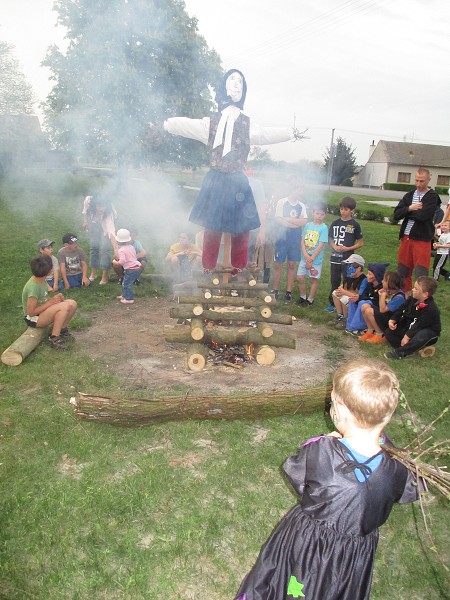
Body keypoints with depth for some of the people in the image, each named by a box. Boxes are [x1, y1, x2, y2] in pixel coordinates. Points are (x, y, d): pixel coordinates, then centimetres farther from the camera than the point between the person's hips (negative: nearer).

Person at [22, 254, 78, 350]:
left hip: (43, 311, 9)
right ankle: (54, 338, -20)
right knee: (64, 306, -29)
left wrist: (56, 298, -8)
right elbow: (31, 312, -25)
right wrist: (51, 301, -22)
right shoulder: (33, 286, -28)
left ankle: (62, 329, 11)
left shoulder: (41, 280, -2)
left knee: (72, 304, -4)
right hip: (34, 319, -9)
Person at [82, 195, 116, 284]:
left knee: (105, 249, -10)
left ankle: (104, 276, 1)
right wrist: (85, 221, 1)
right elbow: (85, 210, -8)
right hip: (93, 224, 3)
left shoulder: (108, 212, -42)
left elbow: (111, 232, -49)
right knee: (94, 247, 8)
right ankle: (93, 273, 22)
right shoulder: (89, 200, -34)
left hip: (105, 226, -3)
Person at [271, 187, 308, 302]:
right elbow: (278, 219, -11)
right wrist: (297, 222, -9)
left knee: (292, 265, 6)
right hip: (282, 237, -3)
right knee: (277, 265, 0)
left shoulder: (302, 206, 9)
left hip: (295, 238, 3)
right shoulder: (282, 202, -2)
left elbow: (304, 222, -4)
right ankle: (275, 290, 12)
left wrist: (287, 219, -12)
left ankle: (289, 291, 14)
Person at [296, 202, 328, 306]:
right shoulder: (308, 225, 3)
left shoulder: (324, 228, -11)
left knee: (314, 280, 7)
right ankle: (303, 297, 27)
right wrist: (306, 255, -11)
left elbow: (321, 245, -15)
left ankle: (310, 300, 21)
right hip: (304, 257, 5)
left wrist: (311, 259, -15)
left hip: (316, 259, -4)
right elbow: (303, 241, 2)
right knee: (300, 278, 8)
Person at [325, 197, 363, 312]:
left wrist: (348, 248, -14)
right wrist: (334, 246, -8)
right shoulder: (335, 223, 7)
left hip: (347, 259, -4)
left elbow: (360, 243, 0)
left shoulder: (355, 225, -3)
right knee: (335, 282, 13)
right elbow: (330, 239, 13)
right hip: (334, 258, 4)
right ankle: (332, 303, 25)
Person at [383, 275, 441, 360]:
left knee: (422, 336, -44)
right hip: (409, 328, 8)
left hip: (428, 333, -8)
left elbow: (419, 326, -30)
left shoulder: (430, 309, -27)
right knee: (388, 331, -3)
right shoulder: (412, 299, -3)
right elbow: (401, 310, 2)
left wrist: (407, 336, -31)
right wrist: (392, 320, -14)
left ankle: (400, 352, -34)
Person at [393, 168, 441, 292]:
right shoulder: (409, 195, 11)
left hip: (422, 240, -6)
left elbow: (422, 215, -21)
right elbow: (396, 214, 1)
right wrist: (409, 208, -16)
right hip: (406, 238, 6)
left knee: (421, 275, -7)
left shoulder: (432, 197, -5)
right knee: (402, 272, 12)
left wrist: (407, 212, -5)